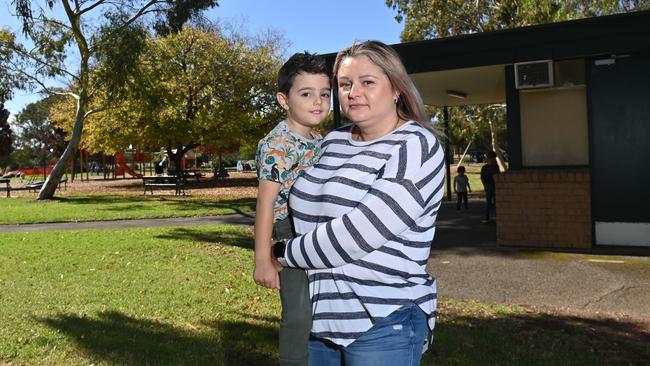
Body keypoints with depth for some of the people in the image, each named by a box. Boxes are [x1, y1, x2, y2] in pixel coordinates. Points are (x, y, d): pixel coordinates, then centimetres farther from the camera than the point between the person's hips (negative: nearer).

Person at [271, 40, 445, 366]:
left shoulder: (416, 149, -14)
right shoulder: (332, 141, 7)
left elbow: (354, 234, -21)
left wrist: (285, 253, -9)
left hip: (384, 323, -6)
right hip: (321, 315, 6)